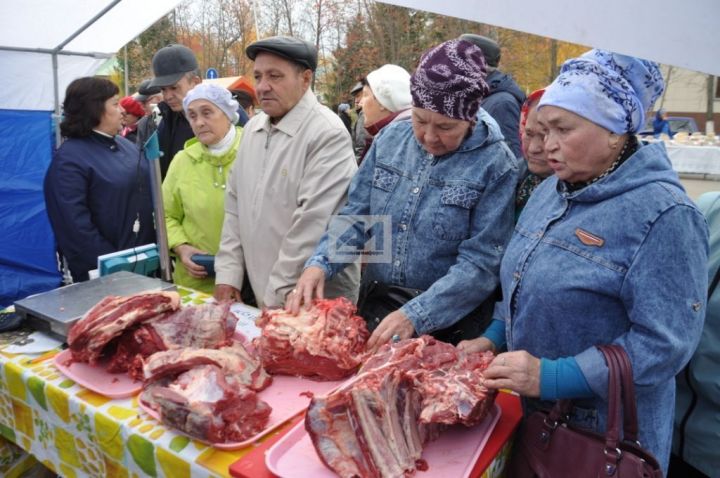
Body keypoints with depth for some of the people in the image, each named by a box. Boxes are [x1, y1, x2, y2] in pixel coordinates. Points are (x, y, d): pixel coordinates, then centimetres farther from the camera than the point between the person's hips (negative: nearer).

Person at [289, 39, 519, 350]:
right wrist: (320, 264, -14)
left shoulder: (495, 165, -16)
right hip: (374, 310, 5)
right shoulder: (390, 139, -2)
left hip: (445, 324, -4)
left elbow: (479, 264, -19)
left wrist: (415, 316, -27)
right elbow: (356, 216, 2)